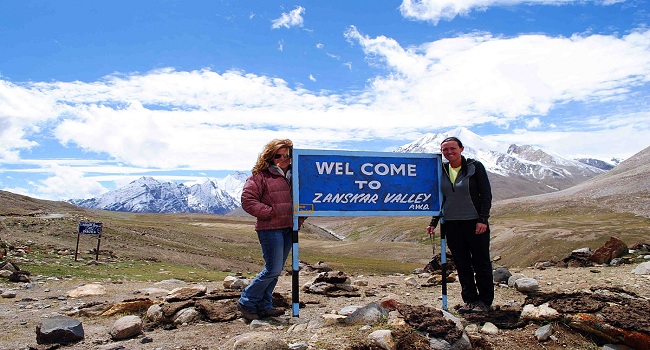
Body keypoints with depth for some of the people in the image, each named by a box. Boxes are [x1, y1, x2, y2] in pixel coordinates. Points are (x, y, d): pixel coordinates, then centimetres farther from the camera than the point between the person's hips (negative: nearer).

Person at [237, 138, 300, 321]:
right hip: (270, 229, -7)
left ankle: (264, 306, 23)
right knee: (273, 269, -7)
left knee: (276, 270, 12)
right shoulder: (261, 175, -6)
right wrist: (271, 212, -14)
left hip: (288, 228, 7)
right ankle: (247, 302, 10)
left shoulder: (293, 175, 14)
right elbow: (247, 201, -10)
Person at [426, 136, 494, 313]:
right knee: (462, 265, 9)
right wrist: (433, 222, 8)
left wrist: (483, 220, -13)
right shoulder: (441, 170, 7)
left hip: (475, 222, -4)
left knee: (481, 263, 3)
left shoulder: (475, 167, -4)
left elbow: (486, 194, -5)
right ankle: (470, 300, 20)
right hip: (451, 224, 4)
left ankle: (485, 301, 16)